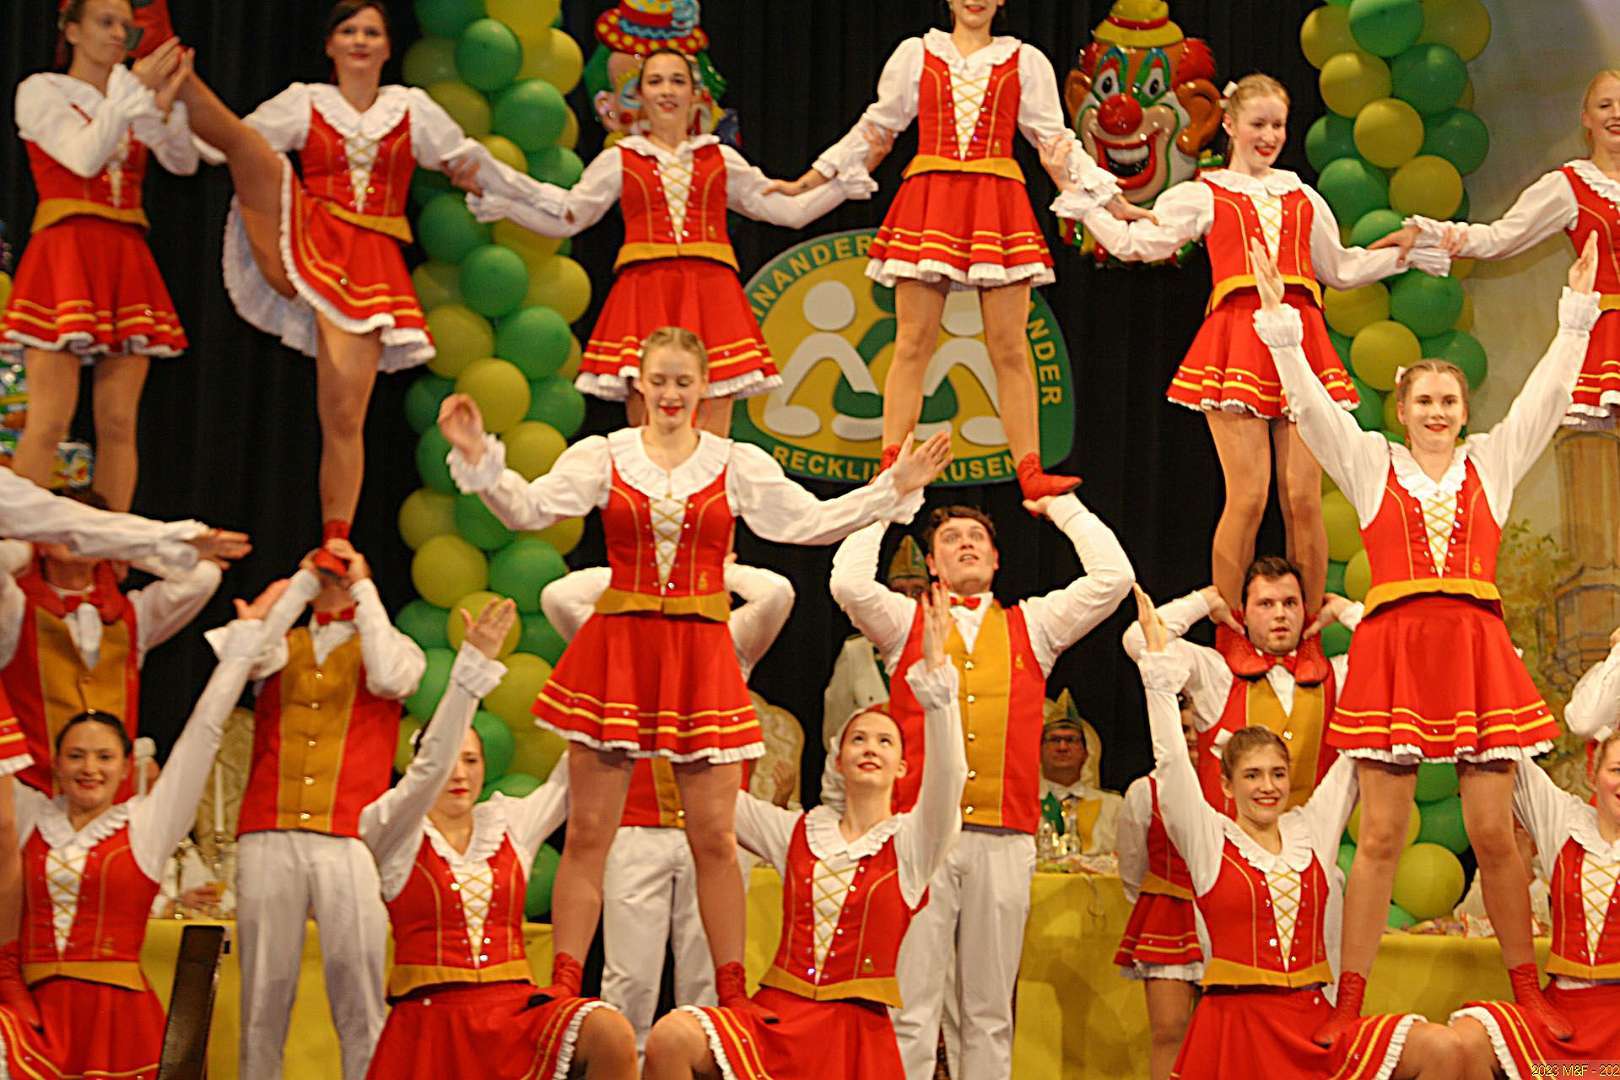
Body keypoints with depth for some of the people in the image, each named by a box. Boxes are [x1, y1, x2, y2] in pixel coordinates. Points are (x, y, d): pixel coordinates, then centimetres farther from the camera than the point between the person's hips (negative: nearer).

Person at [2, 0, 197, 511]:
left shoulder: (132, 95, 19)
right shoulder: (41, 90, 5)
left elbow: (183, 162, 5)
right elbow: (85, 157, -11)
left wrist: (166, 103, -10)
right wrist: (139, 92, -14)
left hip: (127, 260, 5)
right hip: (64, 255, -5)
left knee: (119, 423, 0)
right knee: (49, 421, -14)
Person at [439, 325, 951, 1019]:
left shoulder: (738, 464, 8)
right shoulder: (603, 456, 6)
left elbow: (809, 522, 5)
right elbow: (528, 508, -3)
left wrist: (896, 488, -3)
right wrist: (479, 459, -19)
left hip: (701, 656, 0)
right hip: (615, 649, 0)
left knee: (714, 838, 1)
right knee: (588, 832, -1)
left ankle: (732, 993, 8)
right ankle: (563, 988, 3)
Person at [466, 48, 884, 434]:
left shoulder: (721, 160, 17)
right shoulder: (619, 160, 13)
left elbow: (787, 209, 19)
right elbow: (564, 218, 13)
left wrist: (850, 178, 12)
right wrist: (496, 202, 2)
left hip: (710, 290, 1)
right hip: (645, 289, -1)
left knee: (712, 441, -5)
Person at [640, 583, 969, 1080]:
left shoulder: (911, 841, 5)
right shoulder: (798, 831, 15)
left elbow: (948, 777, -15)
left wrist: (935, 669, -23)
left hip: (855, 1028, -2)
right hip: (779, 1012, 2)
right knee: (671, 1037, -29)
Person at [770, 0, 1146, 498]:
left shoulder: (1025, 62, 13)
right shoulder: (916, 54, 14)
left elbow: (1058, 140, 15)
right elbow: (875, 127, 19)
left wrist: (1112, 198, 10)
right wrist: (808, 181, 19)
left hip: (997, 206, 0)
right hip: (927, 202, 0)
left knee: (1010, 348, -3)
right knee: (912, 344, -4)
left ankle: (1031, 473, -4)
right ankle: (889, 470, -5)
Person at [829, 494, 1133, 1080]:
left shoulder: (1031, 625, 17)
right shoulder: (905, 620, 13)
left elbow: (1112, 577, 8)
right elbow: (850, 583, -5)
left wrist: (1062, 508, 17)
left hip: (1006, 838, 2)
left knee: (990, 1011, 5)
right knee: (911, 1008, -6)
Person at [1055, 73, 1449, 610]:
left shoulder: (1303, 198, 22)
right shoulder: (1204, 195, 13)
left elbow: (1341, 269, 32)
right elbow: (1136, 242, 8)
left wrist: (1403, 253, 28)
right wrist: (1085, 205, 0)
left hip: (1300, 340, 3)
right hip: (1237, 340, -3)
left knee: (1303, 496, -3)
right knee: (1249, 495, -11)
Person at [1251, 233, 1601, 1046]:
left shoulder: (1492, 463, 14)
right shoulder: (1371, 464, 10)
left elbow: (1547, 393, 10)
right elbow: (1309, 402, 2)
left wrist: (1578, 310, 5)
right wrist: (1277, 318, -5)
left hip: (1475, 652, 1)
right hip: (1393, 651, -1)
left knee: (1494, 835, 1)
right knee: (1380, 838, -1)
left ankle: (1528, 993, 12)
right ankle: (1347, 1004, 2)